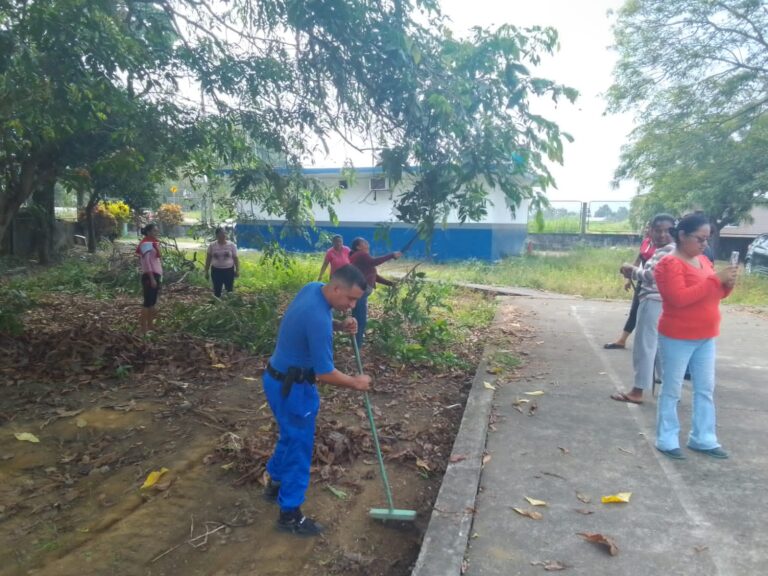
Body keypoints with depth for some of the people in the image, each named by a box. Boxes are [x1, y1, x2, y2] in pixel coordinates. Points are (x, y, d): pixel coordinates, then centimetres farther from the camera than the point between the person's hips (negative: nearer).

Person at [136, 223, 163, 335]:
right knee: (148, 302, -8)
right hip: (150, 276, -9)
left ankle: (150, 325, 24)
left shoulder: (153, 242, 15)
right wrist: (152, 278, -22)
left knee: (152, 301, 15)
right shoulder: (146, 244, -13)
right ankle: (143, 328, -5)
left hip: (155, 275, 9)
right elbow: (146, 262, -19)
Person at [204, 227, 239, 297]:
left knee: (229, 290, 4)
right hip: (216, 271, 1)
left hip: (229, 270, -1)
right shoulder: (212, 245, -2)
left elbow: (235, 258, 2)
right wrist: (206, 271, 3)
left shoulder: (231, 245, -3)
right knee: (217, 290, 8)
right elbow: (208, 259, 4)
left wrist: (237, 270, -1)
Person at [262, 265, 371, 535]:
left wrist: (341, 326, -4)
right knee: (299, 445, 5)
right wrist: (355, 382, -10)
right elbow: (325, 373, -26)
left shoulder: (314, 288, -6)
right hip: (292, 387, -10)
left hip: (280, 378, 10)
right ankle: (290, 514, 20)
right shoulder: (317, 319, -33)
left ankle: (276, 483, 47)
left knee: (290, 436, 27)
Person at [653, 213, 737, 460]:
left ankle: (703, 438, 26)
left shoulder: (703, 260, 10)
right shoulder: (670, 263, -15)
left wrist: (727, 284, -4)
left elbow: (714, 294, 18)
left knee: (706, 389, 13)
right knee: (672, 390, 3)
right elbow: (679, 298, -26)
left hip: (705, 337, 8)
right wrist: (715, 279, -24)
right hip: (677, 338, -8)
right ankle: (667, 440, 14)